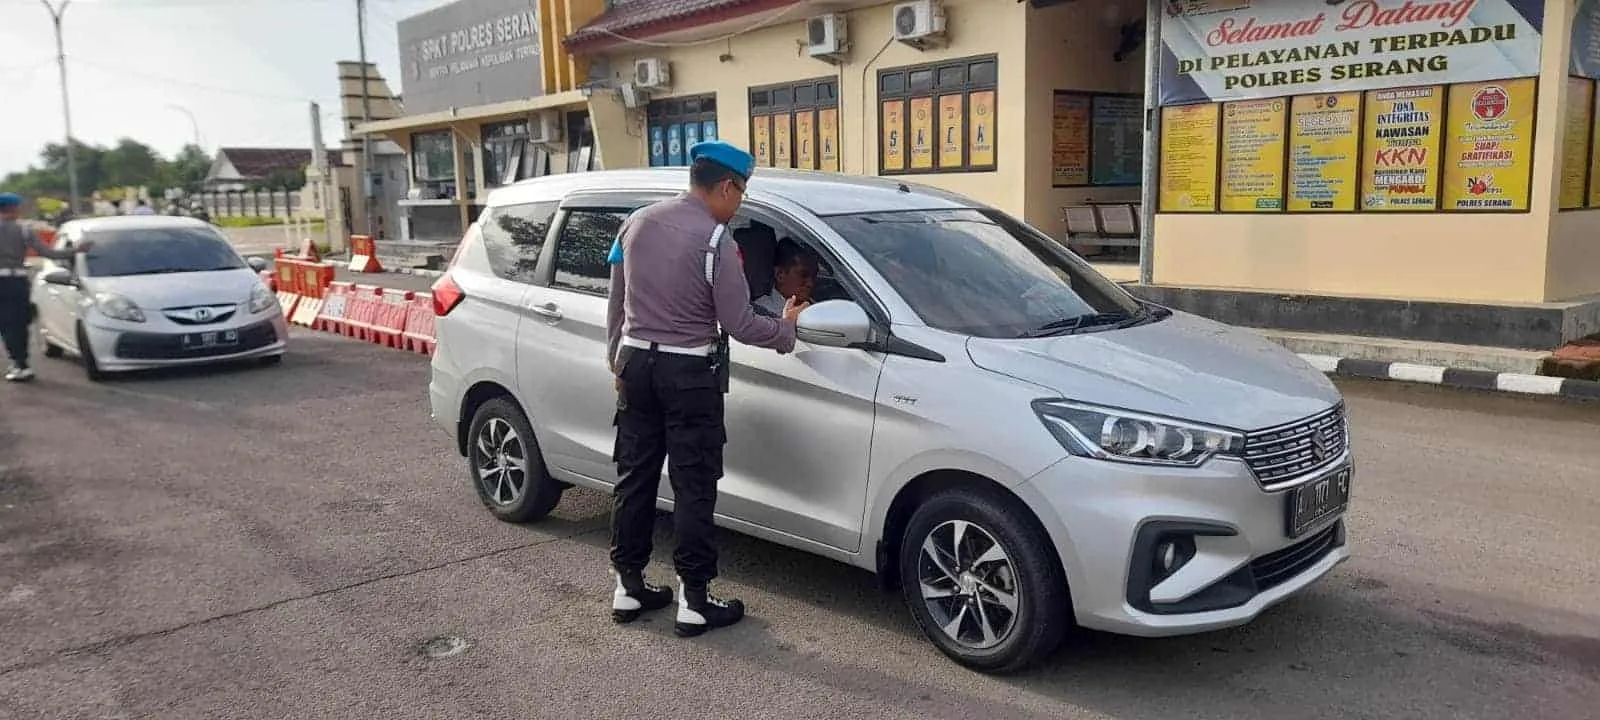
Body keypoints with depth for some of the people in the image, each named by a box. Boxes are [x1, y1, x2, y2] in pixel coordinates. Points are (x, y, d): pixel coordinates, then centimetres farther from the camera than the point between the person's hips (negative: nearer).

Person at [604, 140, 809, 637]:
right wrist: (785, 329, 5)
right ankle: (694, 600, 7)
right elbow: (739, 324, -12)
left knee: (634, 477, 13)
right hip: (688, 372, -6)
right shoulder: (714, 238, -14)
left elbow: (617, 303, 12)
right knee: (694, 487, 1)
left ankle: (628, 587, 21)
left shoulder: (637, 222, 5)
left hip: (636, 362, 6)